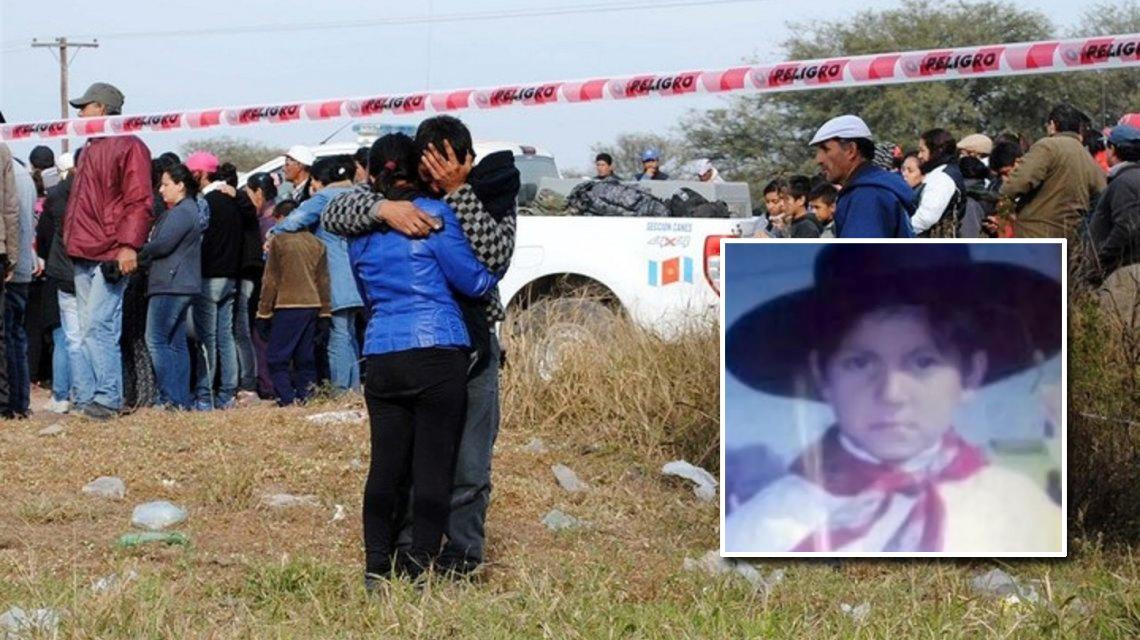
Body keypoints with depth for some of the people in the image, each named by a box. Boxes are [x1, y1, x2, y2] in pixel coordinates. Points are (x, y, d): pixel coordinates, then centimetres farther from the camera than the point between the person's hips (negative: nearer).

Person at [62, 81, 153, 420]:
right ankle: (86, 399, 8)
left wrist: (128, 245, -20)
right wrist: (72, 242, 19)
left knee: (97, 327, -14)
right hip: (84, 256, 9)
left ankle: (107, 400, -12)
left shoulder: (128, 147, -5)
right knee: (88, 330, 7)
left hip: (110, 256, -9)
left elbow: (139, 201, -12)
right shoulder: (91, 149, 22)